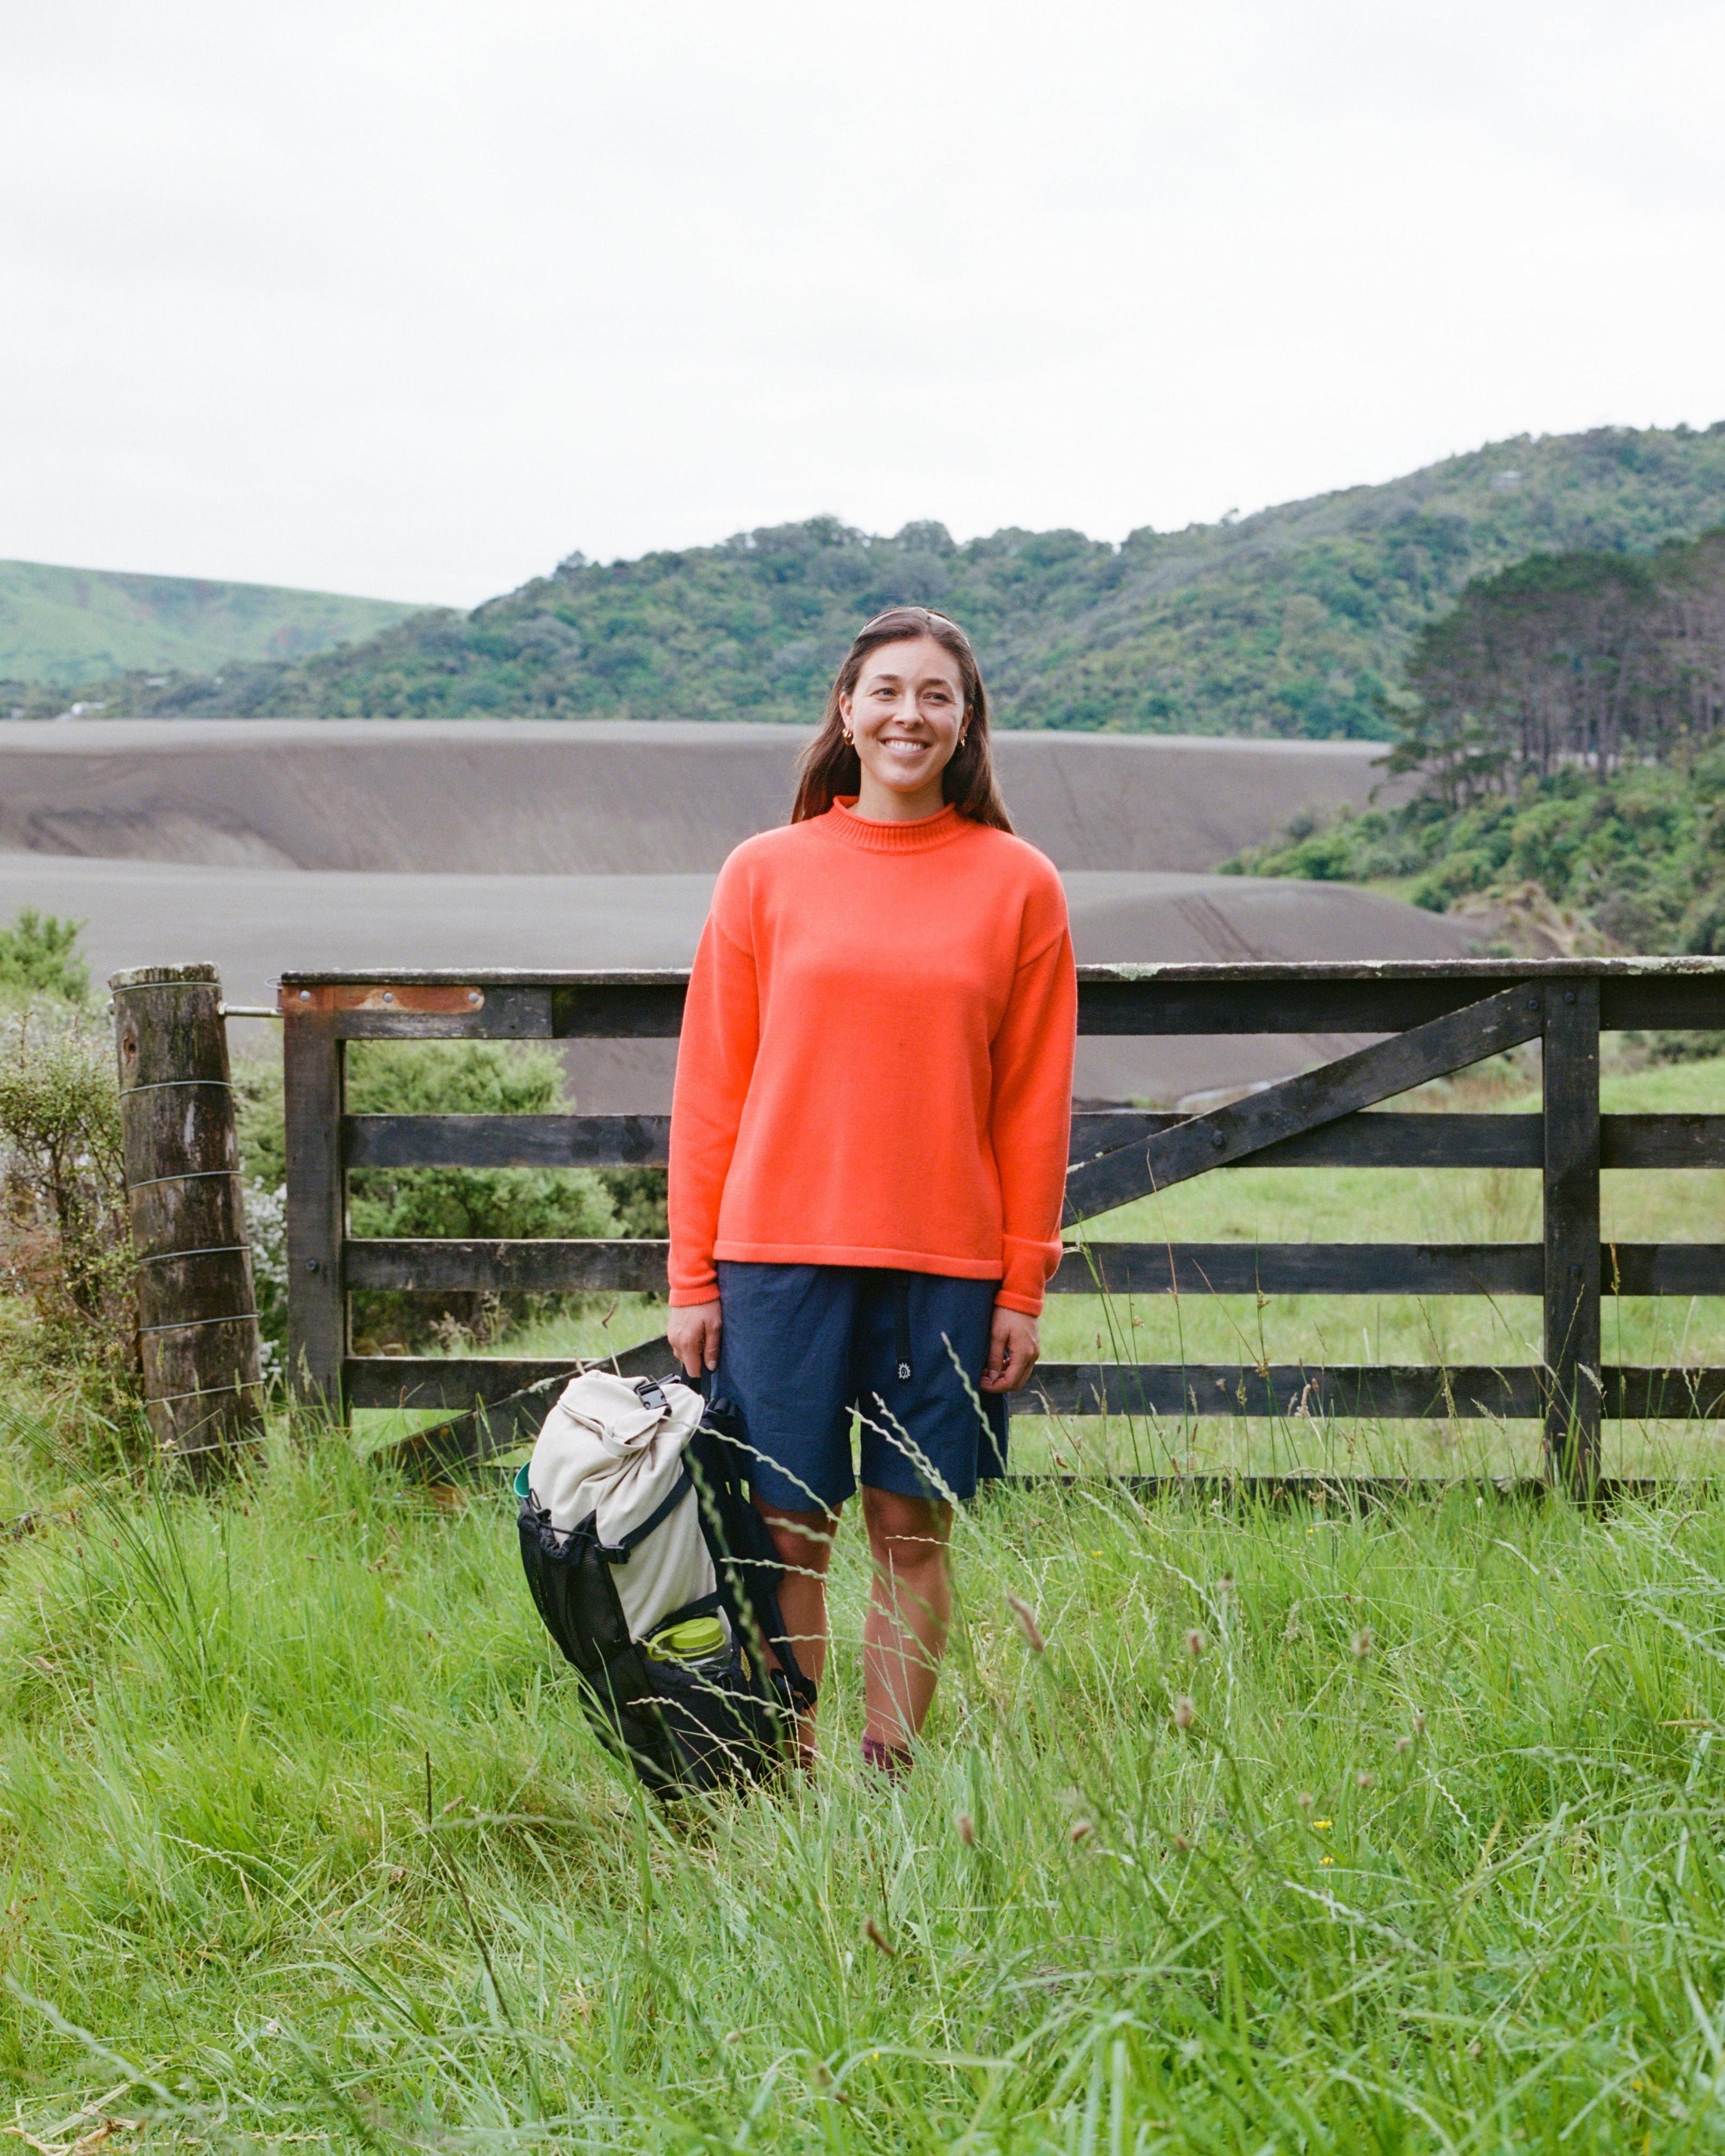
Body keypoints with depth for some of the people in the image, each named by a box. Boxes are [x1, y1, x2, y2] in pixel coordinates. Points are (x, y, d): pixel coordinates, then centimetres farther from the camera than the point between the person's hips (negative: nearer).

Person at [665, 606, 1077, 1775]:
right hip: (781, 1251, 0)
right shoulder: (766, 873, 5)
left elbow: (1035, 1104, 4)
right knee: (788, 1531, 2)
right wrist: (692, 1275, 2)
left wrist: (1025, 1288, 0)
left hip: (946, 1259, 0)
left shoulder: (1017, 884, 5)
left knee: (913, 1527, 4)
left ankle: (891, 1776, 14)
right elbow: (710, 1087, 6)